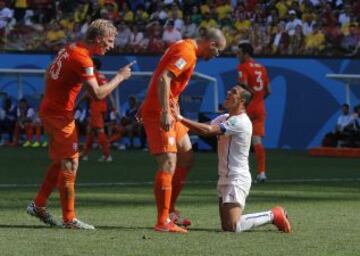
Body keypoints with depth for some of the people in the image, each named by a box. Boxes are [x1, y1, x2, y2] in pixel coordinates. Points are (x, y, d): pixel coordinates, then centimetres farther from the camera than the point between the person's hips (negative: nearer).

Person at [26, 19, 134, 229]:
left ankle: (39, 206, 23)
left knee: (59, 163, 18)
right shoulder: (82, 59, -20)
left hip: (48, 108, 9)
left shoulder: (70, 49, 9)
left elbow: (49, 74, 20)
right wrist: (120, 77, -14)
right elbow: (98, 94, -25)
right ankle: (69, 219, 0)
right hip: (61, 115, -9)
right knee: (70, 164, -3)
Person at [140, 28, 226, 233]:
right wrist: (165, 112, -34)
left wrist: (146, 104, 27)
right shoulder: (187, 53, -16)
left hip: (169, 113, 11)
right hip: (159, 114, -11)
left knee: (186, 158, 16)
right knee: (169, 164, -15)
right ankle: (163, 222, -16)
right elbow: (164, 79, -27)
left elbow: (160, 76, 22)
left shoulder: (185, 47, 15)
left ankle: (170, 211, 22)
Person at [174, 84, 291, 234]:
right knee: (226, 226, 10)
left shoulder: (240, 122, -17)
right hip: (225, 179, 10)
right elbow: (206, 129, 3)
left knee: (232, 227, -18)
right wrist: (182, 121, -12)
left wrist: (181, 119, -22)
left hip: (237, 179, -10)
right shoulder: (224, 119, 14)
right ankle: (273, 216, 20)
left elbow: (208, 130, -24)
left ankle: (273, 216, 1)